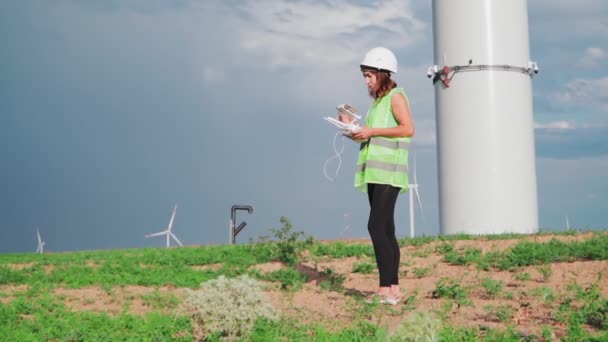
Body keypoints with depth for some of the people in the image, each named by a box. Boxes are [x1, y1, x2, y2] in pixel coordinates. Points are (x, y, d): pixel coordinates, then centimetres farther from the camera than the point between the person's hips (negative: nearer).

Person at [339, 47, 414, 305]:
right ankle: (393, 289, 8)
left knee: (377, 226, -16)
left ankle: (386, 288, -17)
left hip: (388, 173, -9)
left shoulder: (396, 96, -3)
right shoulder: (378, 101, 22)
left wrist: (372, 131, -15)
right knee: (385, 230, 6)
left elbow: (408, 129, -15)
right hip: (375, 174, 9)